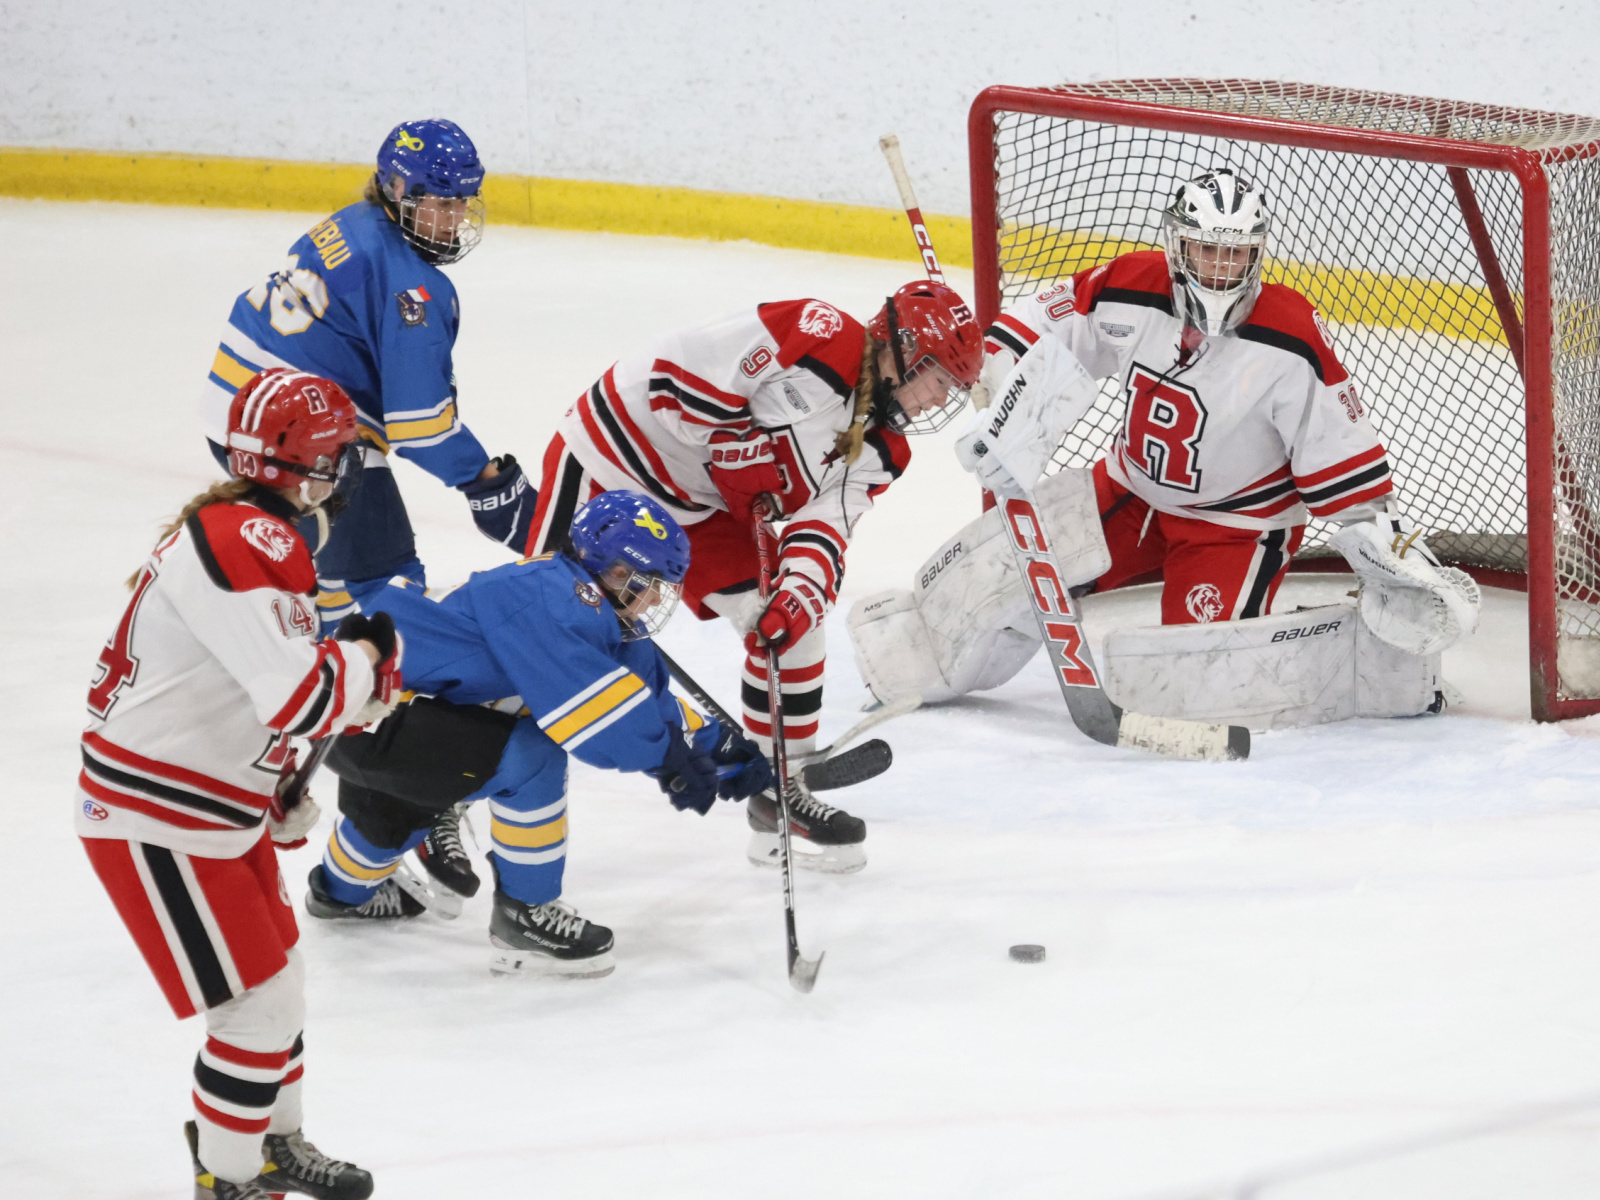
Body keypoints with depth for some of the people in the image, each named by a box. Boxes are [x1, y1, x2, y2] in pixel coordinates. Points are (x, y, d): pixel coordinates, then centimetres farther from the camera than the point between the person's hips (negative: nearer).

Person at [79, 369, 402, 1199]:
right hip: (156, 825, -10)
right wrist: (368, 655, -12)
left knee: (276, 969, 21)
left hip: (217, 810, 10)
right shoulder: (245, 544, -25)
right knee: (260, 999, -4)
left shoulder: (235, 530, 10)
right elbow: (302, 699, -31)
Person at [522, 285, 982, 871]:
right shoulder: (821, 336, -23)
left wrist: (802, 589, -28)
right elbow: (679, 367, -26)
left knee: (795, 622, -2)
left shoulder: (879, 451, 2)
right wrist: (742, 455, -24)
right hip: (615, 455, -8)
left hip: (701, 512, 8)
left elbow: (820, 529, -8)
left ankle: (779, 797, 12)